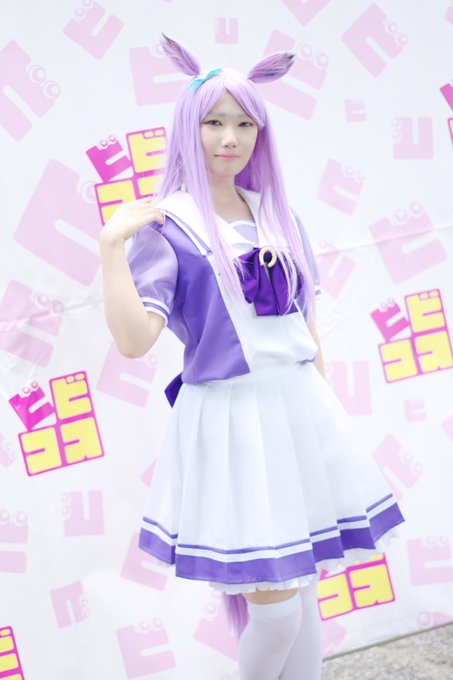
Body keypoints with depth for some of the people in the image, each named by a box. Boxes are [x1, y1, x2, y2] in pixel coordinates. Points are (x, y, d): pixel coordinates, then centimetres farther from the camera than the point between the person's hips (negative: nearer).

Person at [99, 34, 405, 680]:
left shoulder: (278, 216, 11)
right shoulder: (166, 226, -7)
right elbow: (134, 339, -17)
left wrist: (324, 402, 17)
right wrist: (111, 244, -21)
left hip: (301, 411, 6)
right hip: (230, 417, -6)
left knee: (304, 588, 12)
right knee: (275, 601, -6)